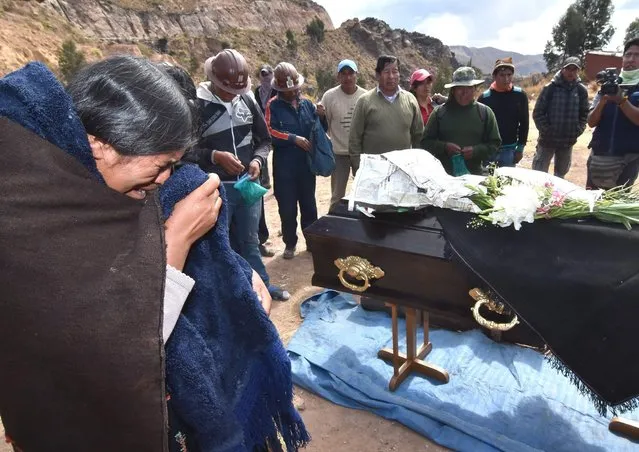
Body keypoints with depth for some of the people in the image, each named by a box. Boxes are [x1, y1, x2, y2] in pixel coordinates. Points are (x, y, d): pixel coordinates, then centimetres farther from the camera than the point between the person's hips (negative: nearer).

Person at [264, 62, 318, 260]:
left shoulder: (307, 104, 7)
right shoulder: (273, 105, -4)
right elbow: (270, 132, -14)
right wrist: (294, 138, -20)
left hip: (306, 164, 3)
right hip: (284, 167, -3)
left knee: (309, 204, 14)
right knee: (287, 208, 7)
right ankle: (290, 243, 23)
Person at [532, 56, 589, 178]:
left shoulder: (582, 90, 3)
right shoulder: (550, 87, -7)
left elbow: (584, 114, 8)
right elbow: (538, 112, -7)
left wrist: (577, 132, -3)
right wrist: (546, 130, -12)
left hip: (568, 141, 3)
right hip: (547, 139, -3)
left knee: (561, 174, 16)